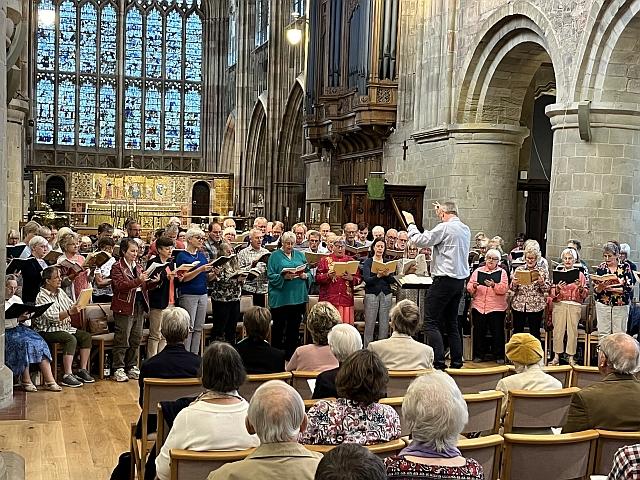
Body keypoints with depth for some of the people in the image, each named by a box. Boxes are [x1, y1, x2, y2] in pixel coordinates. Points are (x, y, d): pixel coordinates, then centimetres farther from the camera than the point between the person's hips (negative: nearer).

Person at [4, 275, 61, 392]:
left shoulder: (17, 299, 20)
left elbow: (27, 321, 17)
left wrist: (25, 319, -5)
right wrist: (17, 320, -22)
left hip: (20, 328, 6)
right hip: (6, 332, -6)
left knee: (40, 342, -20)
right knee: (24, 343, -33)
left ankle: (49, 380, -25)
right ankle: (26, 381, -23)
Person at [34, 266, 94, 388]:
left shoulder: (60, 292, 13)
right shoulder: (41, 297, -13)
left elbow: (71, 305, 19)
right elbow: (52, 317, -24)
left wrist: (77, 306, -5)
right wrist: (69, 312, -36)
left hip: (64, 327, 8)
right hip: (48, 331, -8)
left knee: (86, 336, -9)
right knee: (71, 339, -31)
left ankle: (83, 370, -7)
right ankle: (67, 376, -33)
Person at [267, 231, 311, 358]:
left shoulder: (300, 255, 14)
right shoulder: (275, 255, 1)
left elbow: (309, 273, 13)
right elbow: (270, 276, -6)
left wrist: (305, 276, -8)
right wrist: (284, 277, -21)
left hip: (298, 297, 4)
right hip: (280, 298, -4)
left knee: (294, 328, 8)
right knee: (279, 327, 3)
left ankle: (291, 355, 18)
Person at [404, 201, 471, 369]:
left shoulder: (444, 227, -12)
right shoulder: (465, 229, 12)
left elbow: (421, 241, -12)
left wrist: (411, 224, 2)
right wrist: (441, 216, 30)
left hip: (445, 280, -9)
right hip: (460, 281, 9)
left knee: (431, 321, -7)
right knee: (452, 322, 15)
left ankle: (438, 362, -15)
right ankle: (457, 361, 15)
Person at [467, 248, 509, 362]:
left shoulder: (502, 272, 7)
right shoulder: (478, 271, 13)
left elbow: (504, 289, -8)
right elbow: (469, 288, 6)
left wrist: (493, 285, -25)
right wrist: (474, 286, -15)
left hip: (496, 308, -2)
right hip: (478, 306, 2)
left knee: (497, 332, -1)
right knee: (478, 331, 3)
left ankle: (499, 356, 11)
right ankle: (479, 355, 15)